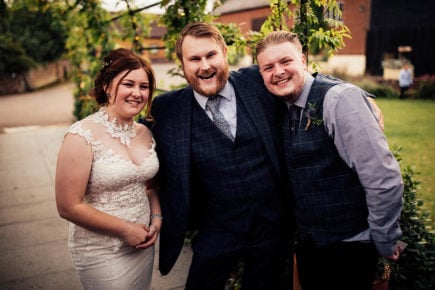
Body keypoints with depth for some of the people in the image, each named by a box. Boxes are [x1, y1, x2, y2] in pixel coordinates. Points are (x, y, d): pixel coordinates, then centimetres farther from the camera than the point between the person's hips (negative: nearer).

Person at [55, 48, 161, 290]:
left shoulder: (145, 134, 0)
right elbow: (69, 207, -17)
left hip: (143, 245, 6)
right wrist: (125, 229, -15)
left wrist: (156, 218, -4)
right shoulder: (82, 137, -18)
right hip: (102, 254, -6)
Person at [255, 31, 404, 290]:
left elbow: (384, 179, -23)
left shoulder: (339, 98, -21)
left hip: (348, 246, -7)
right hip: (307, 242, 7)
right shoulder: (286, 109, 3)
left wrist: (385, 242, -14)